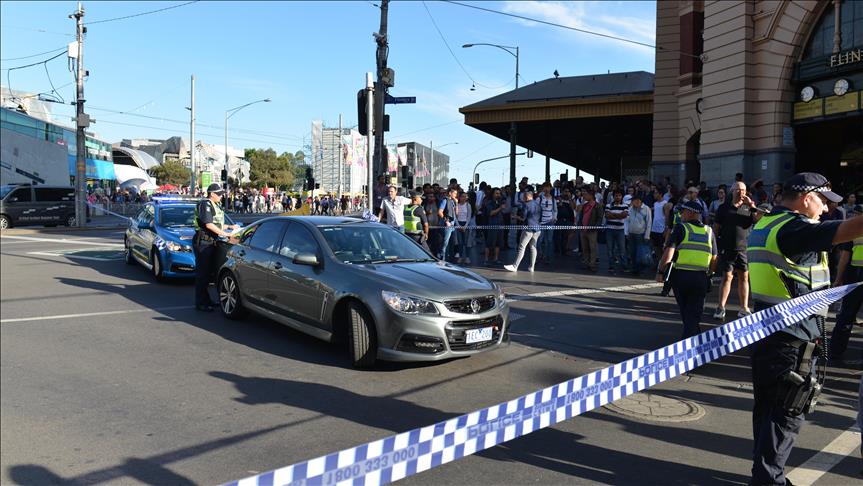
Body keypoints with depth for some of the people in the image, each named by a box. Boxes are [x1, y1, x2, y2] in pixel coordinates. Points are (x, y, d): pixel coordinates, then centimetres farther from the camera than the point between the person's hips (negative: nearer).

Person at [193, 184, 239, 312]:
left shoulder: (214, 205, 18)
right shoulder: (205, 204, -13)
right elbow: (209, 225, -23)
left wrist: (230, 227, 20)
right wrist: (227, 236, -24)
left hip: (210, 242, 10)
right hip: (203, 242, -10)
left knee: (208, 272, 15)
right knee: (202, 273, -6)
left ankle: (206, 300, 25)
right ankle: (200, 303, -2)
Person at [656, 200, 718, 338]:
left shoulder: (680, 228, -2)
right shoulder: (709, 231, 10)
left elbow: (669, 252, -13)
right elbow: (714, 259, 10)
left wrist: (660, 271, -7)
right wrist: (708, 275, 23)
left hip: (680, 275, -2)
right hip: (700, 278, 2)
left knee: (685, 311, 18)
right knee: (694, 314, 7)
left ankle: (695, 336, 30)